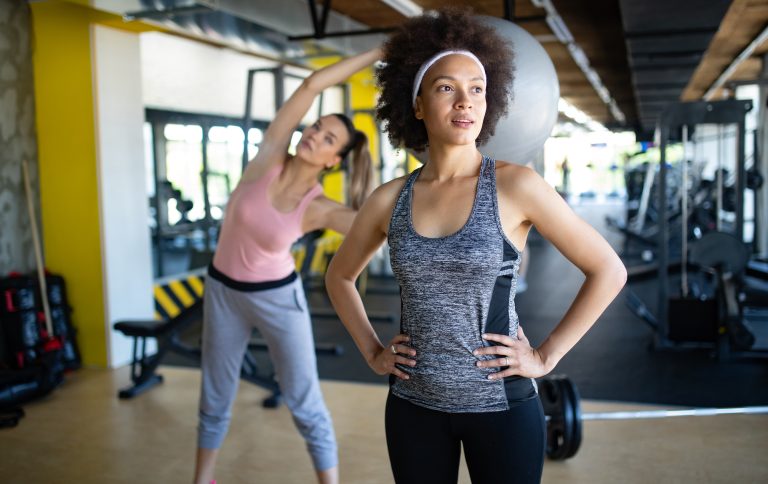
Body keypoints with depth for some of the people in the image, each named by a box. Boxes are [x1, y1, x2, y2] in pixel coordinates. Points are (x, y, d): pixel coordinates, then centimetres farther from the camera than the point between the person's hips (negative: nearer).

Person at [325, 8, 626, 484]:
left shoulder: (516, 184, -13)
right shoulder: (389, 199, -4)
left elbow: (608, 271, -8)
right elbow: (339, 276, 13)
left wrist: (546, 356, -9)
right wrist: (373, 352, 4)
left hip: (500, 404, -2)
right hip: (414, 404, 3)